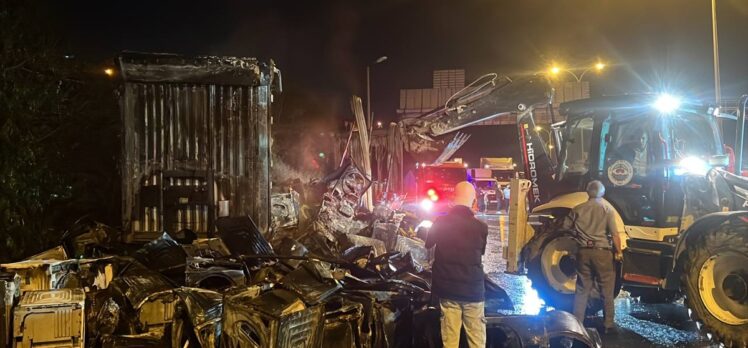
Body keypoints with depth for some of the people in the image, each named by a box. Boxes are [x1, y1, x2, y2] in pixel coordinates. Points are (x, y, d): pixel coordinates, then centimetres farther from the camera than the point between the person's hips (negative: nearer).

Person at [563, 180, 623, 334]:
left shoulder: (578, 209, 4)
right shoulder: (607, 208, -5)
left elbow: (566, 227, 9)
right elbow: (614, 233, -11)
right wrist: (618, 252, -4)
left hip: (583, 252, 3)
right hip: (602, 252, -3)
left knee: (582, 289, 10)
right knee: (607, 290, 8)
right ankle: (609, 325, 12)